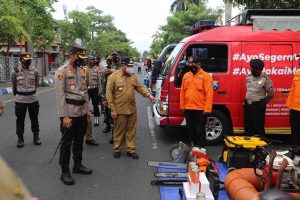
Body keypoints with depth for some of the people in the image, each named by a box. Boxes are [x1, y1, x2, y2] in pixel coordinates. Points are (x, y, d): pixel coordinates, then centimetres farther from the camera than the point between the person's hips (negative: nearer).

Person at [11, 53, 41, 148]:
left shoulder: (34, 71, -1)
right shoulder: (15, 72, -6)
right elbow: (14, 85, 10)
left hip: (33, 99, 1)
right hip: (20, 100, -1)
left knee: (34, 119, 10)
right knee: (20, 120, 7)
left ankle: (36, 137, 23)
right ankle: (20, 139, 20)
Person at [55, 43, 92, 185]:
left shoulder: (81, 70, 12)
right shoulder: (62, 71, -10)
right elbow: (60, 95, -15)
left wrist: (87, 109, 11)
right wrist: (64, 116, -19)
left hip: (82, 112, 7)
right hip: (70, 113, -7)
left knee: (79, 140, 17)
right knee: (66, 142, 2)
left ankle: (77, 165, 31)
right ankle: (65, 171, 13)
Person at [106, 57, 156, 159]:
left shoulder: (133, 76, 8)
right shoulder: (113, 77, -8)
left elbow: (140, 88, 13)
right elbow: (109, 94, -9)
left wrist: (149, 95, -5)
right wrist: (112, 109, -12)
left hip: (132, 109, 5)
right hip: (119, 110, -5)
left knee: (131, 131, 11)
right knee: (119, 131, 7)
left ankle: (131, 150, 22)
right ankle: (117, 149, 24)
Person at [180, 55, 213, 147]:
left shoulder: (205, 76, -6)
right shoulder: (186, 76, 11)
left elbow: (209, 94, -11)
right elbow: (182, 92, 12)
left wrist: (207, 109, -16)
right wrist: (182, 106, 8)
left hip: (200, 109, -5)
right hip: (188, 109, 5)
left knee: (200, 130, 4)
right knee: (190, 129, 15)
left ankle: (200, 147, 16)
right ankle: (192, 145, 30)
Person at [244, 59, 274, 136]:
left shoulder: (265, 79, -10)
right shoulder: (248, 77, 9)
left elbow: (271, 94, -4)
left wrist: (263, 102, -4)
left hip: (258, 107, -6)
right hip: (247, 105, 7)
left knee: (259, 128, -2)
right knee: (248, 127, 15)